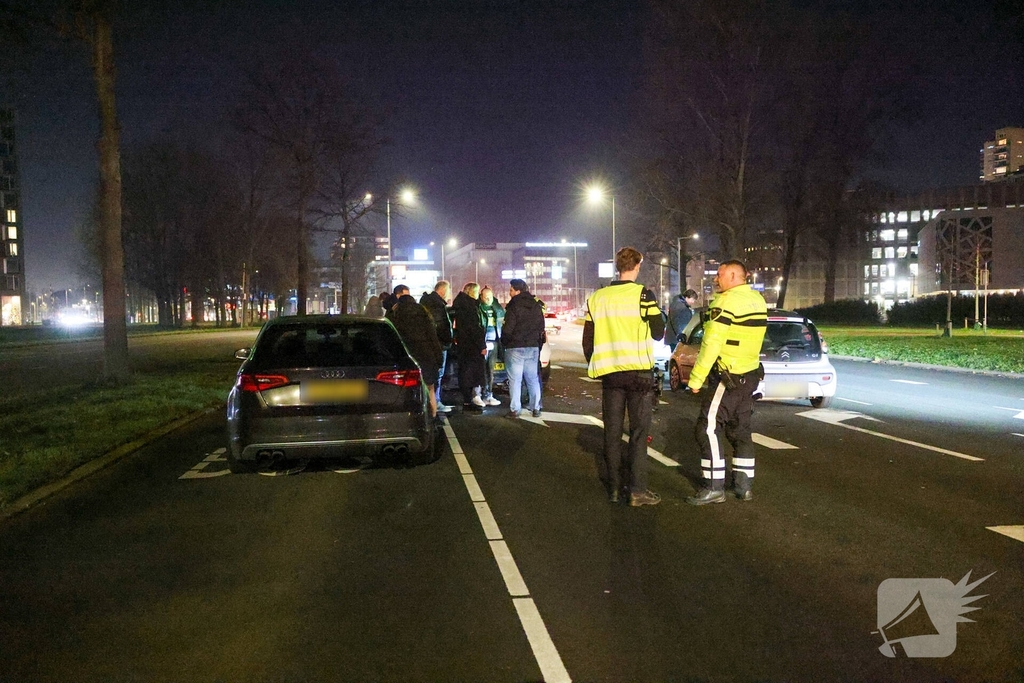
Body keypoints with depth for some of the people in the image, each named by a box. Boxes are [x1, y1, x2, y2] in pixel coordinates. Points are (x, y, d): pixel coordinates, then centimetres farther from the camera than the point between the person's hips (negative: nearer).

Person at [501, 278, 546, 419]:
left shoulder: (514, 307, -14)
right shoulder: (537, 306, 7)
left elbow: (507, 329, -16)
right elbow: (541, 328, 11)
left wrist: (504, 343, 1)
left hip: (515, 348, -6)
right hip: (534, 347, 6)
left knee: (515, 379, -1)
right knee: (533, 379, 11)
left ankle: (514, 409, -1)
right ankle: (536, 408, 13)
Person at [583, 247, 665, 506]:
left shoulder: (597, 298, 5)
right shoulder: (643, 295, -8)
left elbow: (588, 341, 8)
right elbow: (658, 333, -4)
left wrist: (595, 367, 21)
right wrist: (656, 311, 15)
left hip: (610, 373, 4)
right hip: (639, 372, -4)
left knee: (612, 431, 10)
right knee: (639, 432, 1)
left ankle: (613, 487, 15)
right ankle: (637, 490, 0)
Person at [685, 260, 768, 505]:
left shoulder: (726, 302, -16)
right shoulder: (758, 300, 10)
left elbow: (711, 344, -20)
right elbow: (746, 336, 13)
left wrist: (696, 378, -15)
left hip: (727, 377, -9)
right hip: (750, 375, 9)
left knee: (708, 429, -4)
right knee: (740, 430, 15)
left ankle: (714, 487, -3)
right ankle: (743, 485, 19)